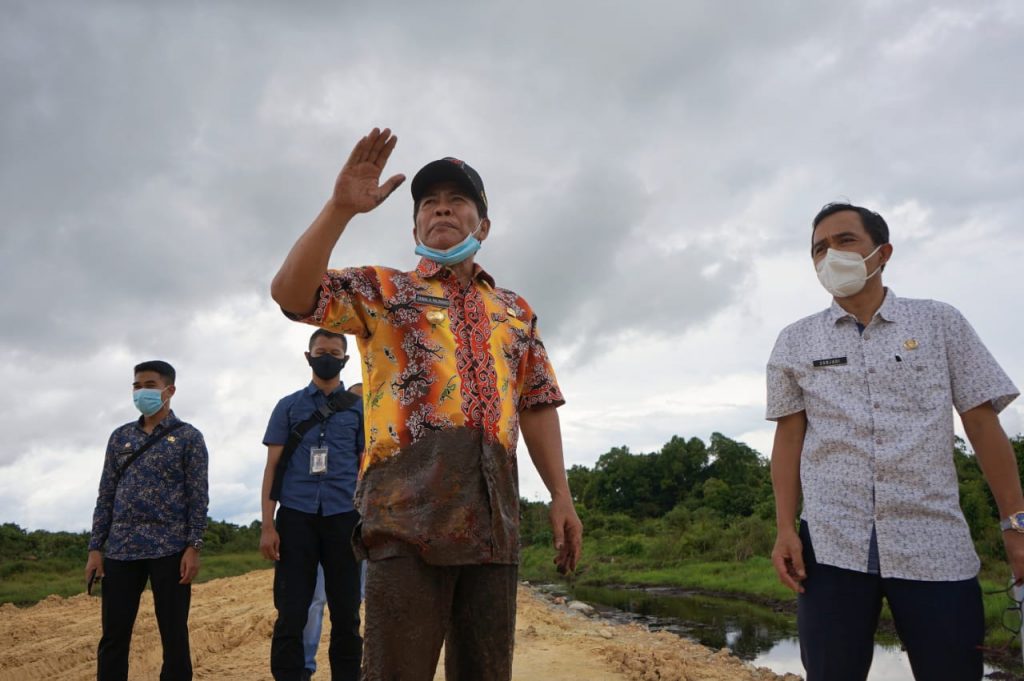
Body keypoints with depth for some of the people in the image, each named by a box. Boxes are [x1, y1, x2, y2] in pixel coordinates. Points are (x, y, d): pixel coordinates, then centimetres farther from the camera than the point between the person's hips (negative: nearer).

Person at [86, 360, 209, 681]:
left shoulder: (188, 437, 2)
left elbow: (198, 496, -3)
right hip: (120, 549, 4)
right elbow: (106, 495, 12)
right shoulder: (120, 437, 14)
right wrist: (95, 548, 6)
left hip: (170, 549, -3)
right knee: (113, 637, 5)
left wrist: (193, 547, -11)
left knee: (174, 636, 2)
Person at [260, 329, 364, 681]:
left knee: (346, 614, 4)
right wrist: (267, 526, -1)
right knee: (291, 613, 0)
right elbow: (273, 467, 8)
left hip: (344, 517, 0)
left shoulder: (359, 408, 12)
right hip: (296, 516, 0)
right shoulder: (288, 406, 12)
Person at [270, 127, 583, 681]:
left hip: (494, 515, 4)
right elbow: (290, 292, -4)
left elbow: (537, 406, 19)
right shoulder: (382, 290, 12)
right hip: (409, 507, -3)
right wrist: (341, 207, -13)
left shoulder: (516, 312, 23)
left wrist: (561, 495, 10)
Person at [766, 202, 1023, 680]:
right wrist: (785, 528, -2)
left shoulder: (940, 323, 7)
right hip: (829, 544, 1)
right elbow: (789, 437, 7)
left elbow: (982, 423, 6)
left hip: (935, 544, 0)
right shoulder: (795, 342, 8)